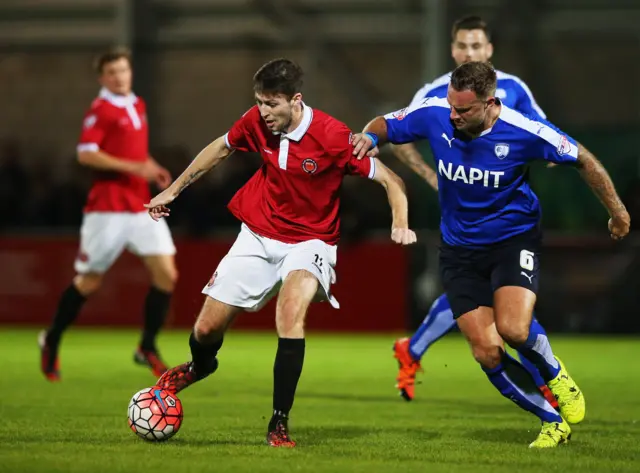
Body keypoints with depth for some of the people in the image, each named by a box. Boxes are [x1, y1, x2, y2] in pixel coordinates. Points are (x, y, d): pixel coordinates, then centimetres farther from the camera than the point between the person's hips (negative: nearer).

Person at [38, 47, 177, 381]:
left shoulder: (137, 105, 14)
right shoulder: (100, 109, -9)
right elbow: (85, 154, -19)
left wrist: (152, 169, 9)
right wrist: (134, 167, -23)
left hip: (141, 208, 6)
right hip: (107, 210, -6)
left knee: (166, 274, -6)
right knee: (89, 281, 2)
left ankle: (147, 348, 5)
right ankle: (51, 341, 23)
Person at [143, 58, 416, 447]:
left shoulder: (333, 137, -23)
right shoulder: (256, 122, -10)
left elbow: (390, 180, -15)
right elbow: (221, 149, 12)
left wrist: (400, 224, -32)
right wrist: (174, 190, 19)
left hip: (310, 240, -4)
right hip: (258, 236, 4)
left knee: (292, 305, -34)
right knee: (207, 329, 3)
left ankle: (280, 423, -27)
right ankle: (200, 366, 43)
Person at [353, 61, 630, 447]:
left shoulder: (523, 132, -22)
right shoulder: (433, 114, -15)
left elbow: (582, 159, -8)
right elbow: (385, 124, 4)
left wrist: (617, 211, 1)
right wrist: (370, 136, -20)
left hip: (515, 238, -3)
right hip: (460, 250, 3)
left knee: (513, 329, -27)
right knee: (487, 352, -9)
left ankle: (556, 375, 9)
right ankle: (553, 421, 11)